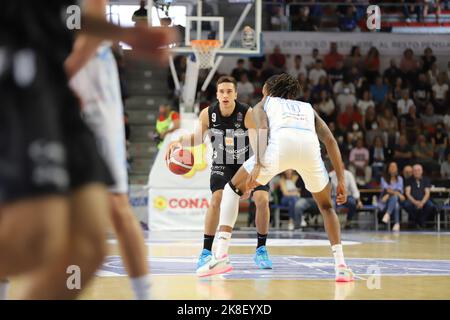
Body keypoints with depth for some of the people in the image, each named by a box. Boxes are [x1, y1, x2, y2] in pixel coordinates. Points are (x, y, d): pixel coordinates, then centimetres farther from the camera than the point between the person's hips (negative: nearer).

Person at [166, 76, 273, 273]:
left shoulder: (248, 114, -25)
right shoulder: (207, 114, -17)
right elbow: (197, 137, 0)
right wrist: (179, 142, -20)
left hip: (248, 162, -1)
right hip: (222, 164, 1)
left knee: (262, 199, -18)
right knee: (217, 199, -23)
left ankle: (261, 250, 1)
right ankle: (206, 251, -12)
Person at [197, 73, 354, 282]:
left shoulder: (263, 104, 34)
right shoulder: (307, 108, 41)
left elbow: (262, 127, 9)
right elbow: (330, 141, 26)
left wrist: (258, 165, -4)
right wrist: (341, 181, 24)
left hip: (281, 142, -2)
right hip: (310, 145, 2)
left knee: (233, 189, 20)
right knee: (326, 205, 28)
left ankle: (221, 256, 5)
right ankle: (341, 266, 13)